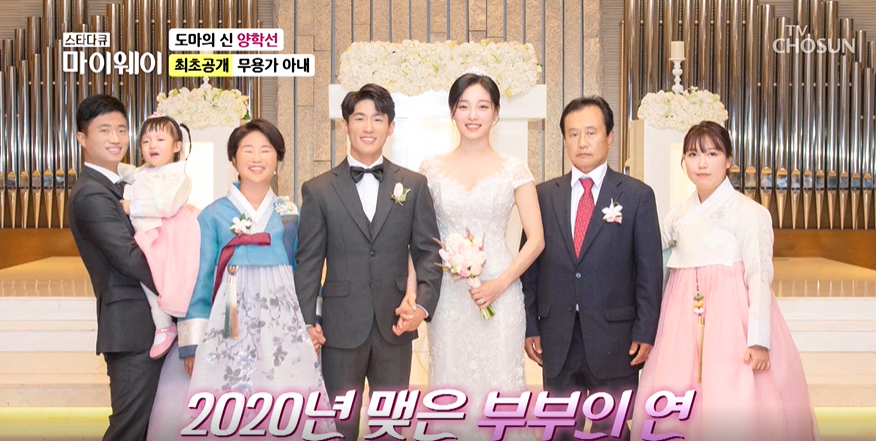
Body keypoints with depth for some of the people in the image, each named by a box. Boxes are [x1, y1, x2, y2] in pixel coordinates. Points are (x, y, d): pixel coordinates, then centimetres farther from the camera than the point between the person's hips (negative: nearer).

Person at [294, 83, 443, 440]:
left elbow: (428, 252, 4)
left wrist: (423, 304, -11)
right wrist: (306, 321, -6)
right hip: (341, 328, -1)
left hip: (395, 327, 1)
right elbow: (308, 261, 1)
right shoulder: (318, 190, 1)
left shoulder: (413, 185, 5)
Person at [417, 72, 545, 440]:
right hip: (448, 295, 1)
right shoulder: (432, 168, 5)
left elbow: (536, 239, -1)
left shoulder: (514, 169, 2)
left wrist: (500, 284, -12)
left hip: (499, 293, -1)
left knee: (499, 385, 0)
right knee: (450, 384, 6)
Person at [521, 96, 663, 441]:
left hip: (615, 340, -2)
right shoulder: (544, 196, 6)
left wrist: (645, 333, -6)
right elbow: (530, 266, 8)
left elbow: (650, 271, -1)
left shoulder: (638, 196, 0)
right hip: (557, 341, 2)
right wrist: (529, 327, 3)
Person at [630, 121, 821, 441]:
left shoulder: (748, 212, -5)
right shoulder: (680, 215, 12)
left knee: (731, 406, -7)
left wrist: (759, 341, -14)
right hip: (685, 322, 5)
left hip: (731, 317, -5)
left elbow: (760, 277, -8)